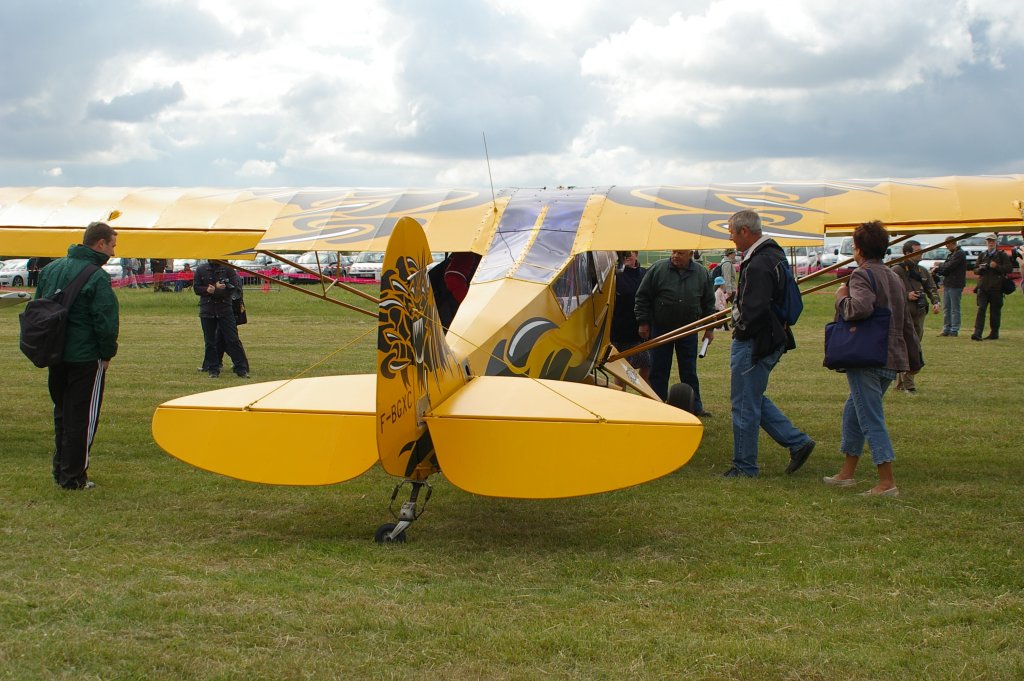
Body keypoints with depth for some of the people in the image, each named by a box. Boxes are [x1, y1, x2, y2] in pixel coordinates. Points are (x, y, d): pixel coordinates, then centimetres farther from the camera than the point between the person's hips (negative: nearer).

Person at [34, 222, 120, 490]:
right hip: (86, 357, -7)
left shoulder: (51, 268, 7)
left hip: (55, 355, 7)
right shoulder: (97, 277, -17)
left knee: (62, 413, 20)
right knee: (83, 417, 2)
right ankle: (73, 478, 6)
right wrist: (107, 354, -4)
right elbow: (106, 322, -19)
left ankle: (60, 471, 28)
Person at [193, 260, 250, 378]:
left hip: (225, 310, -2)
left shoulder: (228, 269, 0)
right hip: (207, 311, 2)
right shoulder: (201, 270, 5)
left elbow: (233, 287, -7)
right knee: (210, 341, 6)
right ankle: (213, 369, 14)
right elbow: (196, 288, 1)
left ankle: (241, 369, -1)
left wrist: (214, 291, -15)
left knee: (232, 339, -4)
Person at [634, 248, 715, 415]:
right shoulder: (657, 269, -7)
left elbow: (708, 302, 9)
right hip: (660, 329, -1)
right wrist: (643, 322, -4)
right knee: (658, 371, 4)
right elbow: (642, 297, -2)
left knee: (689, 372, 8)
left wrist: (709, 328, 8)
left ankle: (695, 407, 16)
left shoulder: (702, 274, 0)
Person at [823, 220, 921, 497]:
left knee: (871, 419, -6)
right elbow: (907, 322, 23)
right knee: (853, 412, 20)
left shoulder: (862, 275, -10)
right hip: (892, 360, 9)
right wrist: (914, 358, 31)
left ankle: (887, 483, -8)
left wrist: (842, 297, -10)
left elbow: (861, 308, -31)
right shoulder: (894, 278, 17)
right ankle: (847, 473, 27)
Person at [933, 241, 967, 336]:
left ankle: (954, 330, -1)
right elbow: (945, 268, 12)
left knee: (954, 309, -4)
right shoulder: (951, 255, 19)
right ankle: (946, 330, 14)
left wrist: (938, 268, -3)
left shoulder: (960, 254, -9)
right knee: (946, 309, 9)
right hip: (947, 285, 9)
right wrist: (938, 270, -9)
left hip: (955, 285, -9)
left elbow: (949, 266, -17)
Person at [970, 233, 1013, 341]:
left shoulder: (1002, 255, 5)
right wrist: (981, 268, -5)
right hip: (983, 286, 2)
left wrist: (997, 266, -16)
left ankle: (994, 333, 13)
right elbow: (975, 270, 17)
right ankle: (977, 333, -16)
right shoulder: (982, 256, 16)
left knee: (995, 311, 3)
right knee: (981, 309, -9)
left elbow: (1009, 268, -3)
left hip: (996, 287, -2)